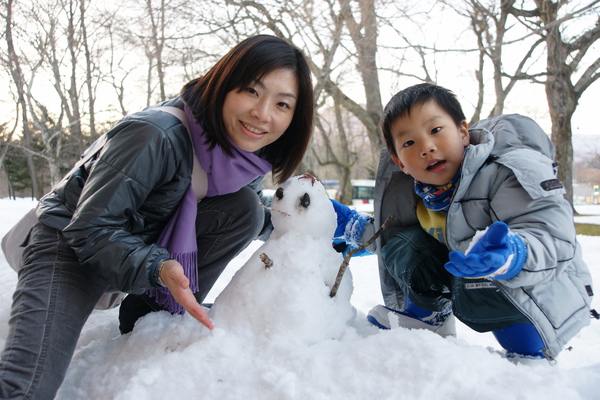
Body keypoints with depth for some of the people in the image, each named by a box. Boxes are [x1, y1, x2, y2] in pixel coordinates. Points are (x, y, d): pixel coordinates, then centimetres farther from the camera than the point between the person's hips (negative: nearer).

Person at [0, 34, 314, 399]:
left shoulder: (253, 157, -9)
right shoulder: (158, 136, -31)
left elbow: (257, 219, 8)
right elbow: (91, 229, -27)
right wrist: (157, 268, -41)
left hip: (152, 239, 8)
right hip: (73, 243, -7)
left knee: (245, 207, -17)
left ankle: (158, 309, -7)